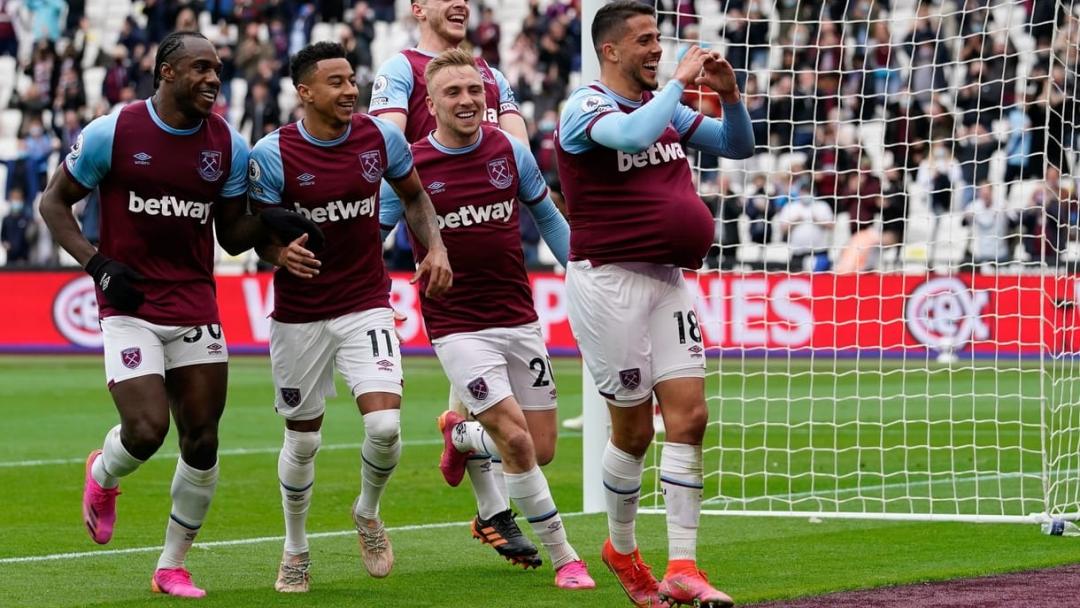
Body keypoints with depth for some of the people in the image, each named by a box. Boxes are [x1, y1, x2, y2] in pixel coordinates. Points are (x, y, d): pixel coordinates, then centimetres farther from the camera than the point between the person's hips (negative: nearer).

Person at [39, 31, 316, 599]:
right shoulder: (111, 134, -7)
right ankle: (102, 475, 21)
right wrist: (96, 263, -10)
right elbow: (54, 201, 3)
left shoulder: (228, 146, 4)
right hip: (130, 306, -4)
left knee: (202, 443, 1)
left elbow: (232, 234, 12)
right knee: (147, 430, -17)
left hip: (196, 307, 4)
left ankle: (172, 565, 17)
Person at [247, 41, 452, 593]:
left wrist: (434, 247, -1)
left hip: (366, 305, 1)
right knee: (303, 440, 8)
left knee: (385, 426, -16)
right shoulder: (273, 155, -13)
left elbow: (414, 196, 14)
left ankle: (368, 514, 16)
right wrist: (281, 253, -29)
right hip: (299, 315, -1)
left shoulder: (381, 137, -4)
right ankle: (295, 550, 32)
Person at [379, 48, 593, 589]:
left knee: (541, 450, 5)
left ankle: (461, 435, 37)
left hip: (519, 320, 4)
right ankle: (563, 558, -2)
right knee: (515, 440, -17)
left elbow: (547, 218, 16)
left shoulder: (510, 152, 1)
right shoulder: (409, 168, -8)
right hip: (458, 327, -4)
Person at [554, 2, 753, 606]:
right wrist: (681, 80, -21)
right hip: (608, 280, -6)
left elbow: (739, 145, 16)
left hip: (668, 278, 6)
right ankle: (621, 547, 26)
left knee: (689, 416, -5)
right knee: (634, 429, 2)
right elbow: (634, 135, -32)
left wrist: (730, 96, -3)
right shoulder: (584, 108, -10)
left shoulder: (665, 106, 11)